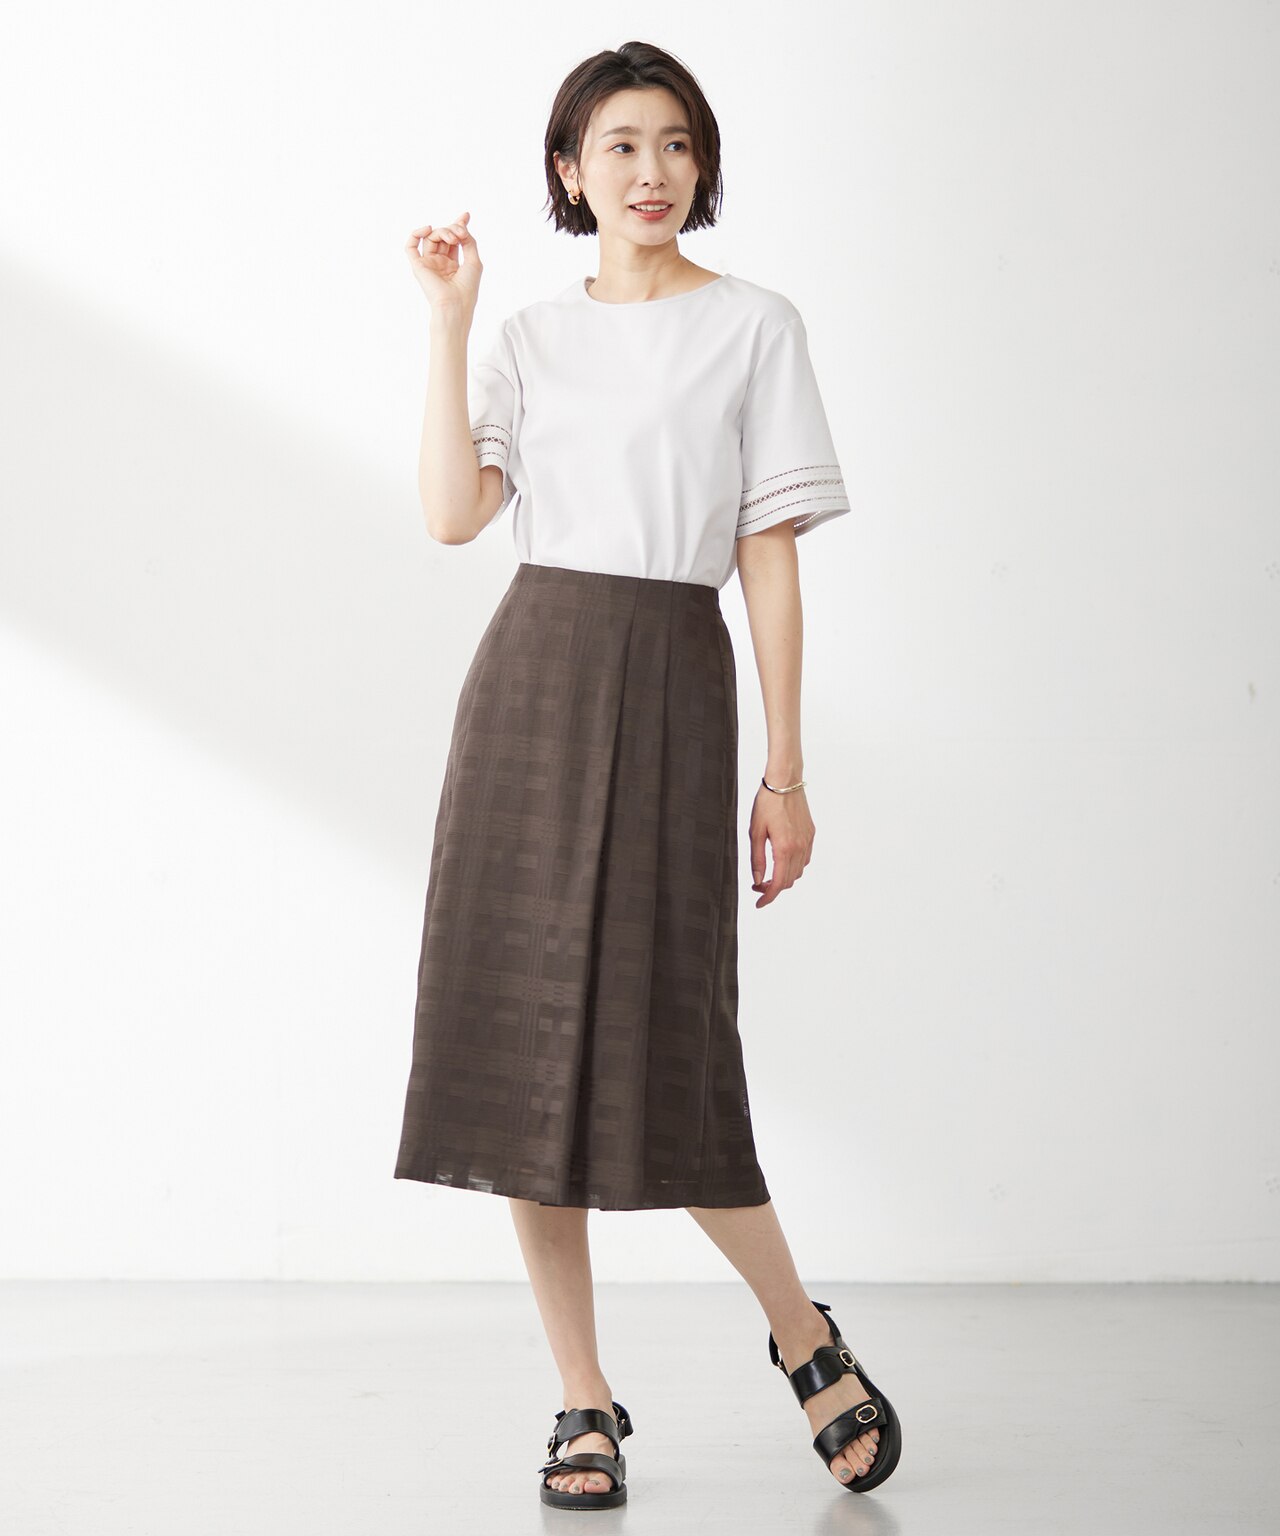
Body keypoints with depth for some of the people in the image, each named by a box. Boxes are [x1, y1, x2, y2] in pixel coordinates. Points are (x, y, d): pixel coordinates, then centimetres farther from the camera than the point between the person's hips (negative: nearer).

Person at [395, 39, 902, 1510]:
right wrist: (448, 323, -3)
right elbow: (451, 514, -2)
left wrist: (784, 768, -3)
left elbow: (771, 559, 1)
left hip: (669, 683, -3)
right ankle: (585, 1401, 12)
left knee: (658, 1043, -8)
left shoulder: (754, 326, 5)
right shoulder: (530, 338, 13)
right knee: (523, 1032, 1)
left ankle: (803, 1332, 17)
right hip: (531, 674, 3)